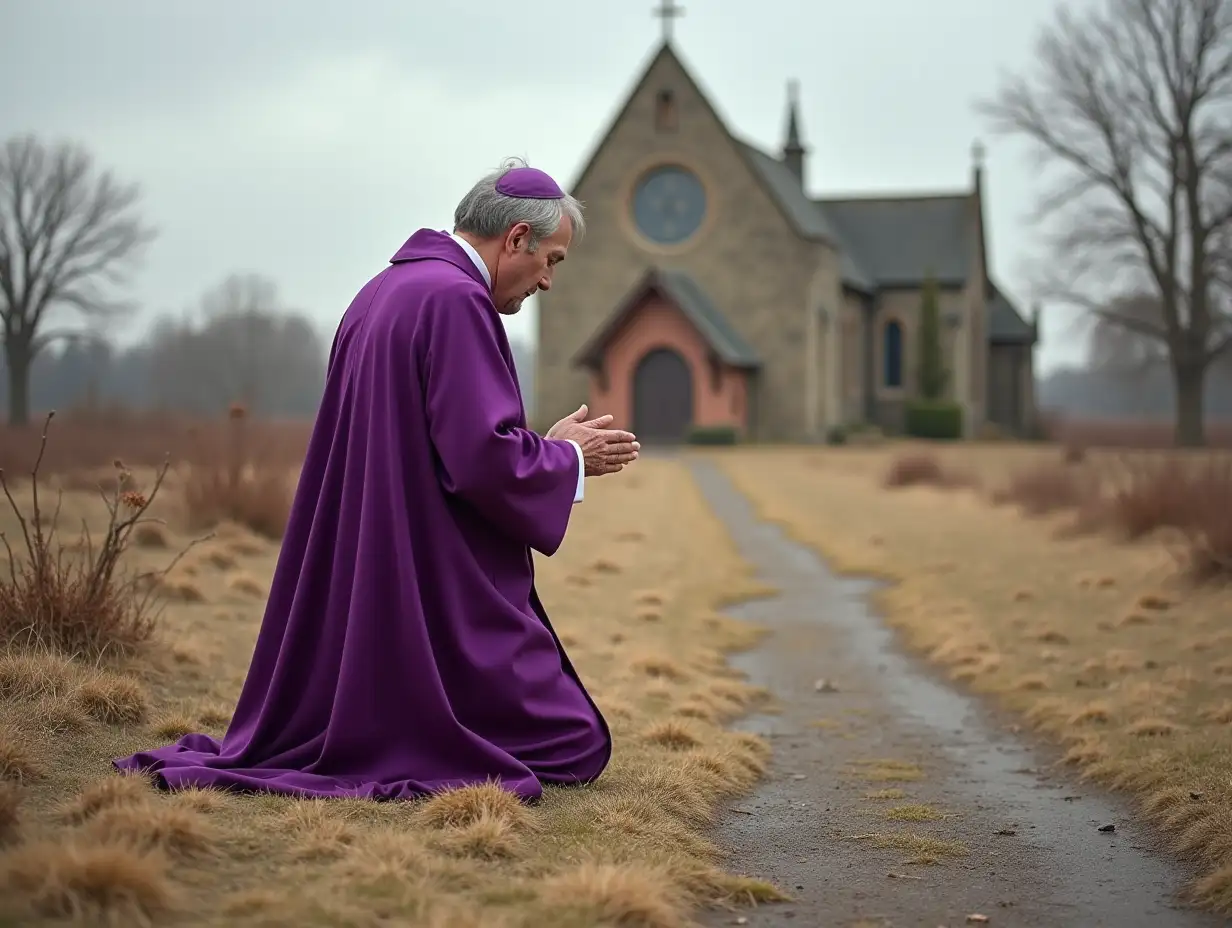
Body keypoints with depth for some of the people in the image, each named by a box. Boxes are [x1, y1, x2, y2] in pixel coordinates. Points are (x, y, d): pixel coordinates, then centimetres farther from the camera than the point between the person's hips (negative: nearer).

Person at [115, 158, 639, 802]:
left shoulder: (385, 291, 15)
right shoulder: (455, 299, -16)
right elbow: (485, 457, -22)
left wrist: (549, 447, 18)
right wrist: (569, 457, -3)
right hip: (442, 592, -10)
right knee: (572, 743, -3)